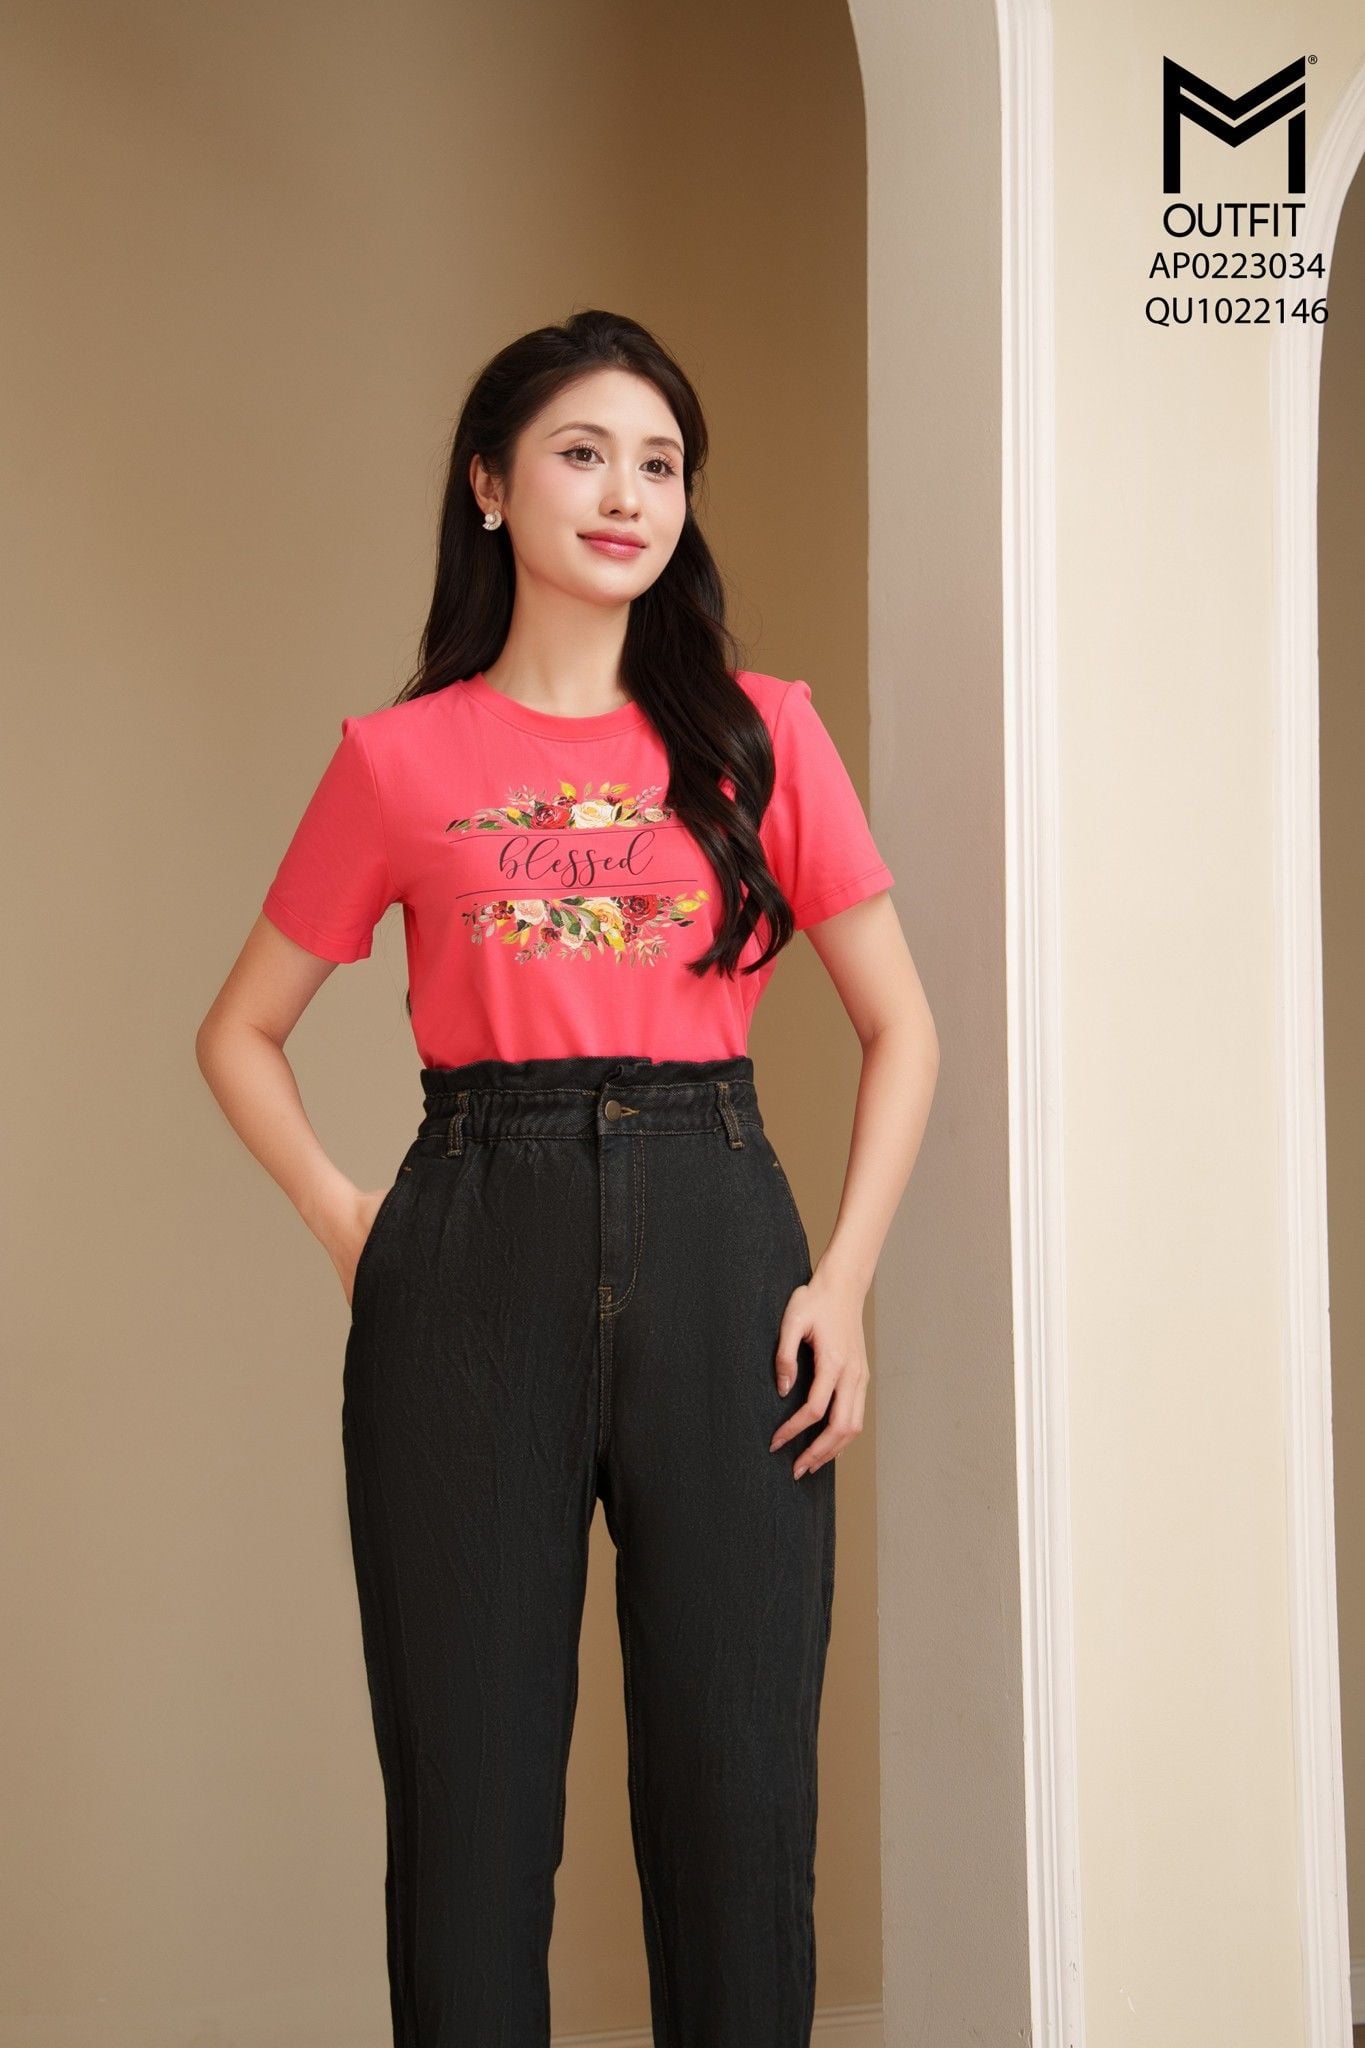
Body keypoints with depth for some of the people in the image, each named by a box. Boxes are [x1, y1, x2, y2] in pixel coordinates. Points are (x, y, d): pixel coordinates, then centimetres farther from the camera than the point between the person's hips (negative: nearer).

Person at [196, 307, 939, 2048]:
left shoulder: (759, 731, 8)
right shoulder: (399, 758, 8)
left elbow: (898, 1024, 10)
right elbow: (241, 1033, 15)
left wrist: (844, 1279, 0)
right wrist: (348, 1230, 2)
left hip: (714, 1244, 1)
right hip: (473, 1257, 0)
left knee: (736, 1789, 2)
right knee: (468, 1790, 4)